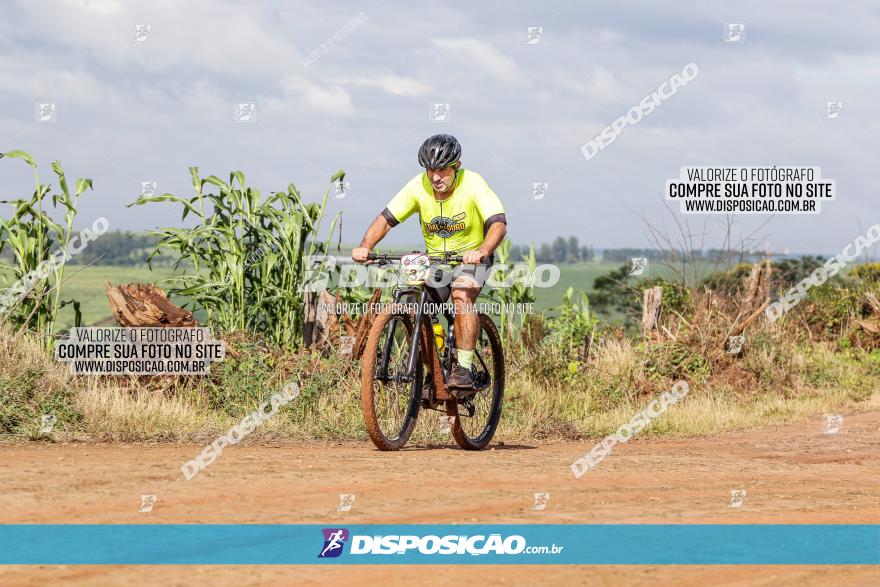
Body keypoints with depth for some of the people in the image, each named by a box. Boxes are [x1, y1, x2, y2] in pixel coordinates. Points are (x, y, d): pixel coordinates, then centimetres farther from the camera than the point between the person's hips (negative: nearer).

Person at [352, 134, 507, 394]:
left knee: (462, 294, -33)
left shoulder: (473, 184, -21)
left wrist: (482, 251, -51)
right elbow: (385, 219, -13)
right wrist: (365, 246, -32)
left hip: (471, 258, -4)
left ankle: (464, 368, -31)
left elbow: (498, 224, -31)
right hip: (434, 259, 4)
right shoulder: (419, 187, -13)